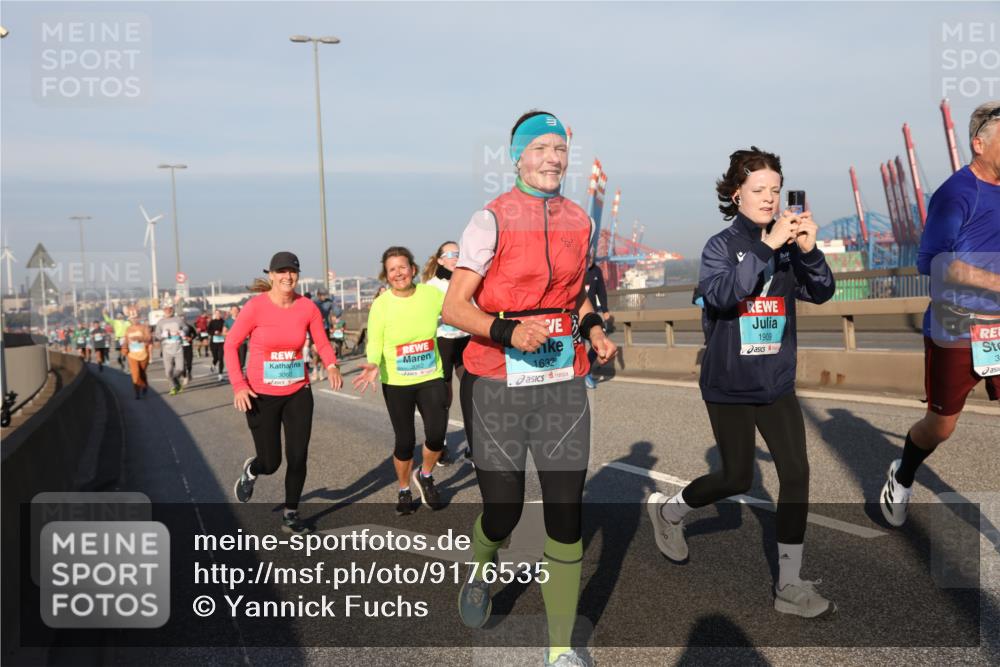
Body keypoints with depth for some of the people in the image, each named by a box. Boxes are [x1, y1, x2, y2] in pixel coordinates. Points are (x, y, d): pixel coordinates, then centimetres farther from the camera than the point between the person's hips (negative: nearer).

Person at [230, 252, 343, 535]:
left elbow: (323, 344, 3)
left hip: (298, 394, 3)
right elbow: (231, 345, -6)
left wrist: (332, 367, -18)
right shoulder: (256, 306, -14)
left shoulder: (308, 307, -6)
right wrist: (238, 385, -15)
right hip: (261, 396, -2)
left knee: (298, 458, 4)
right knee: (271, 463, 5)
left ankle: (290, 515, 26)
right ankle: (251, 470, 43)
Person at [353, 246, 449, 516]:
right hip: (396, 383, -1)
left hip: (431, 377, 1)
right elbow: (374, 343, -11)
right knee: (405, 441, 6)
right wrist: (374, 365, -30)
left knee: (437, 434, -10)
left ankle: (425, 476, 22)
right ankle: (404, 490, 33)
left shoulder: (432, 294, -7)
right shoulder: (380, 304, -13)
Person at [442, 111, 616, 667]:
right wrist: (509, 332, -26)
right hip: (500, 382, -4)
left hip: (564, 380, 4)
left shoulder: (580, 221, 10)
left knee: (567, 513, 1)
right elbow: (454, 308, -10)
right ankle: (481, 574, 41)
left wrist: (594, 330, 5)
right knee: (503, 511, 4)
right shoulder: (492, 220, -6)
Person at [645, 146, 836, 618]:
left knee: (796, 473, -3)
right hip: (730, 386, -3)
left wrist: (809, 250, -25)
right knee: (737, 479, 7)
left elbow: (821, 293, -9)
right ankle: (667, 510, 36)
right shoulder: (721, 245, -9)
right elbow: (722, 294, -28)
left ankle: (789, 586, 9)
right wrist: (766, 247, -34)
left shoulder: (787, 246, 1)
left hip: (776, 383, 4)